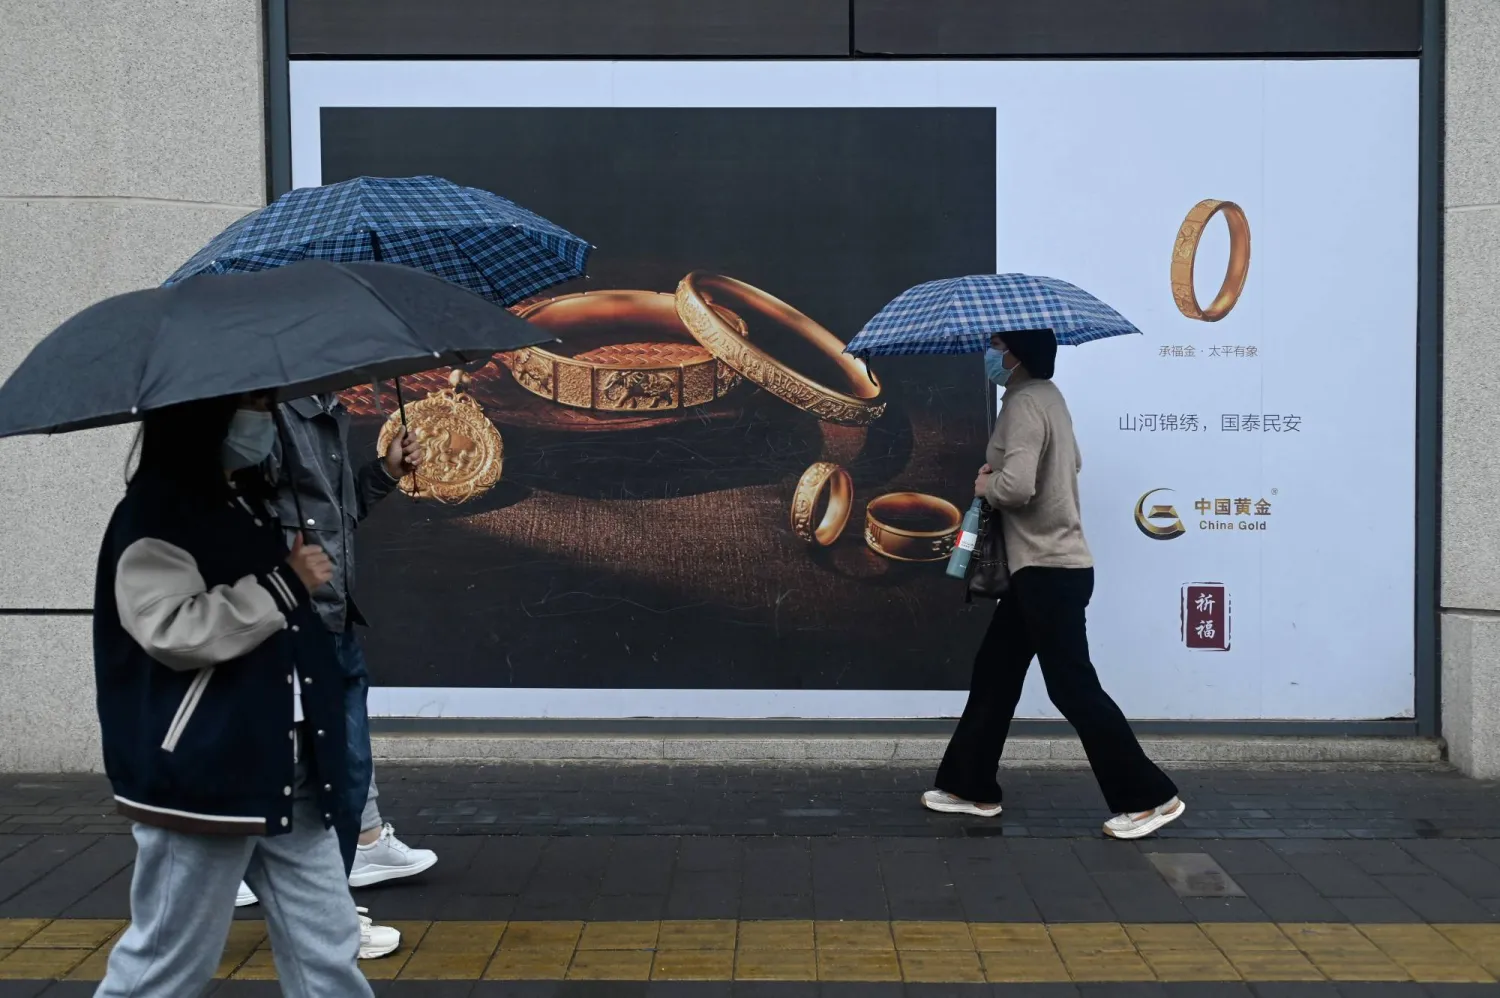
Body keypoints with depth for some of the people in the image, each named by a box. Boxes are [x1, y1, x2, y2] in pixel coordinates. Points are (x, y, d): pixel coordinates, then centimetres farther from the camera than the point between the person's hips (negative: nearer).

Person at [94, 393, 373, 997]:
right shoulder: (154, 514, -12)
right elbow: (176, 631, -25)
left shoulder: (251, 501, 14)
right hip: (203, 776, -8)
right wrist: (284, 584, -16)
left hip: (288, 773, 8)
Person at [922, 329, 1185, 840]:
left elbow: (1016, 487, -31)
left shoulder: (1024, 403, -18)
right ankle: (971, 787, 24)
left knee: (1073, 687, -4)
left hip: (1048, 569, -11)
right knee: (995, 673, 15)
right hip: (1049, 564, 11)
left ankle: (1149, 797, 4)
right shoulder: (1045, 394, 13)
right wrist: (1001, 472, 14)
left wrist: (986, 485, -8)